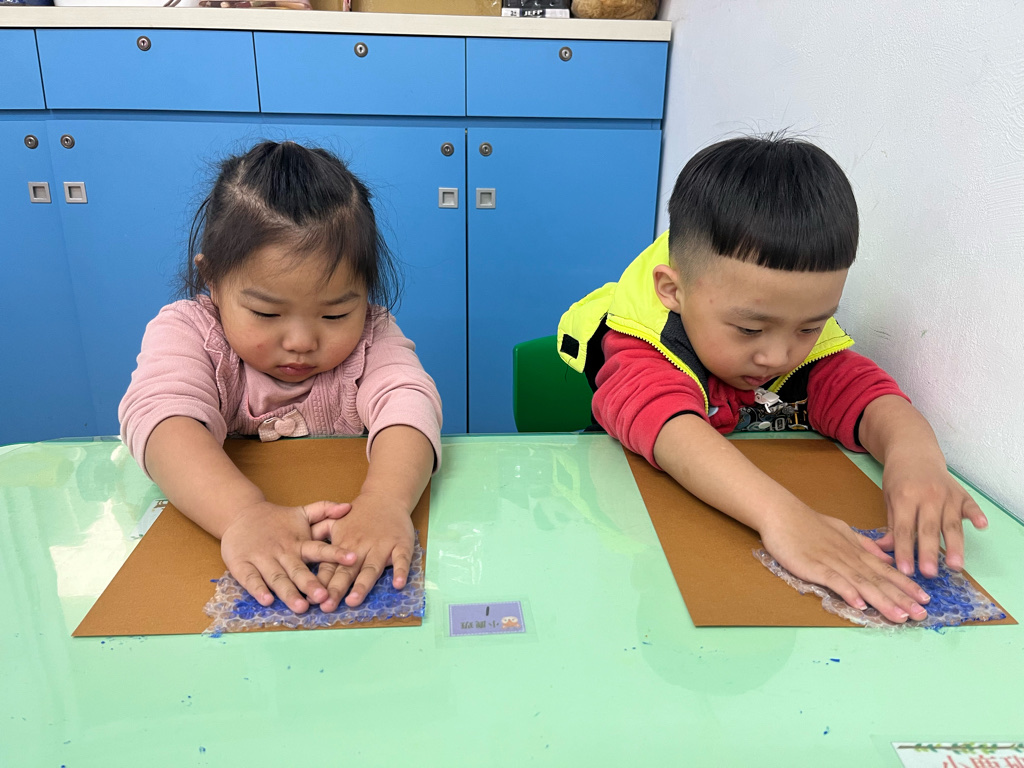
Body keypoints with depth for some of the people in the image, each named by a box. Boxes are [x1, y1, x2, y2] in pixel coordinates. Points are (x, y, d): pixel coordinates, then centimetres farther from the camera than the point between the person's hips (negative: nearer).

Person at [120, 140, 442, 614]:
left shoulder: (369, 334, -6)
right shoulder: (187, 331, -9)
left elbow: (406, 401, -24)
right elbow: (163, 416, -27)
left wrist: (385, 501, -46)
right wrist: (244, 515, -47)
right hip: (207, 526, 0)